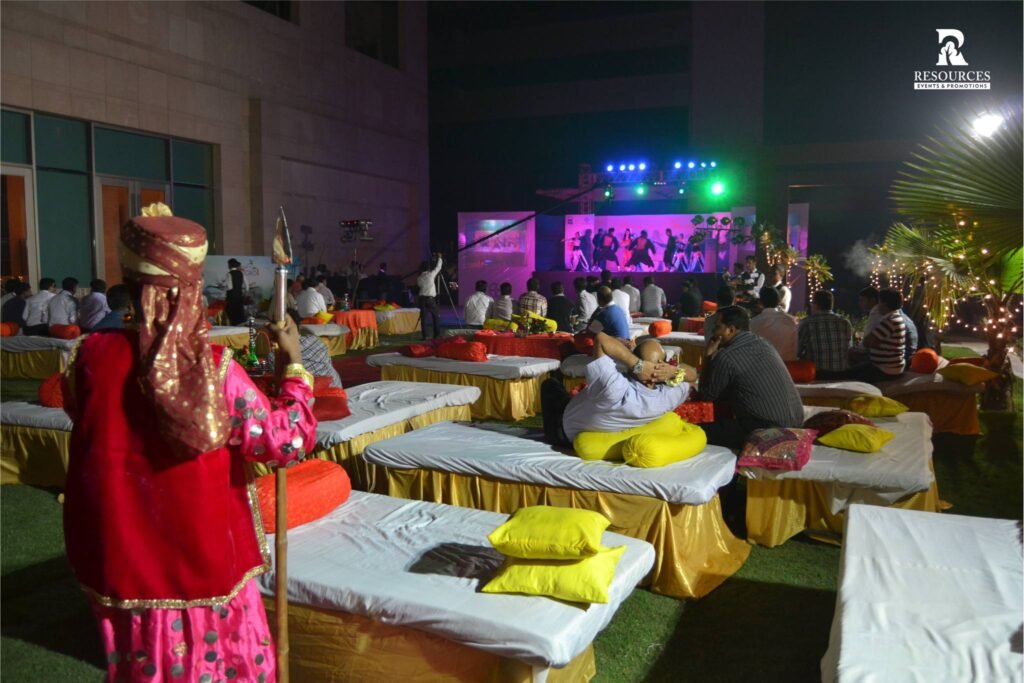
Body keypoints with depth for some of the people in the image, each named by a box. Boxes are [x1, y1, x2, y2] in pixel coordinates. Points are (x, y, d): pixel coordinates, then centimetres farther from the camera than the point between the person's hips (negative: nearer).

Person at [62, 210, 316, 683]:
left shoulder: (93, 357, -12)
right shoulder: (215, 371, -21)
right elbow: (289, 440, -16)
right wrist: (293, 362, -5)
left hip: (122, 565, 4)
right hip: (203, 564, -3)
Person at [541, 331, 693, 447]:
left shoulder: (615, 391, -47)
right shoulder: (667, 399, -31)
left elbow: (600, 338, -48)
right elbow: (692, 373, -11)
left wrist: (637, 364, -48)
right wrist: (674, 371, -33)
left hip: (569, 434, -4)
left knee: (550, 384, 19)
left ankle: (552, 437, 32)